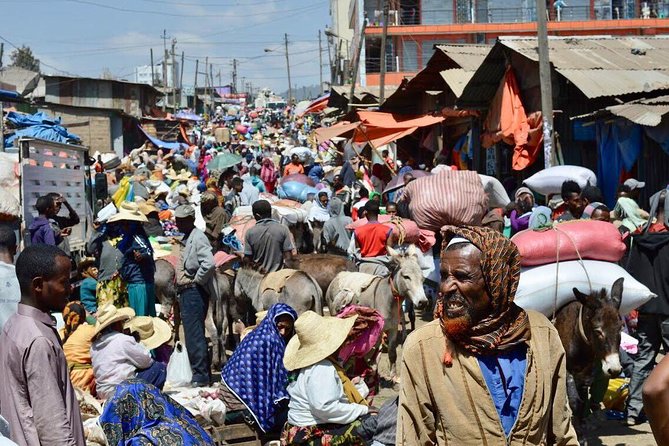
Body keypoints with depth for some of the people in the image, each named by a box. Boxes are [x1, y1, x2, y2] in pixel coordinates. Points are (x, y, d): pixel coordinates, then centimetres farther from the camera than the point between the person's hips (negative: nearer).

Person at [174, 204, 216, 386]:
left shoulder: (198, 238, -14)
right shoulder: (186, 239, 17)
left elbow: (209, 264, -28)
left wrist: (197, 281, -16)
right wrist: (181, 284, 15)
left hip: (195, 292, -11)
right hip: (186, 292, 11)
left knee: (194, 335, -10)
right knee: (191, 334, 14)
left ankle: (201, 375, -8)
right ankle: (202, 373, 20)